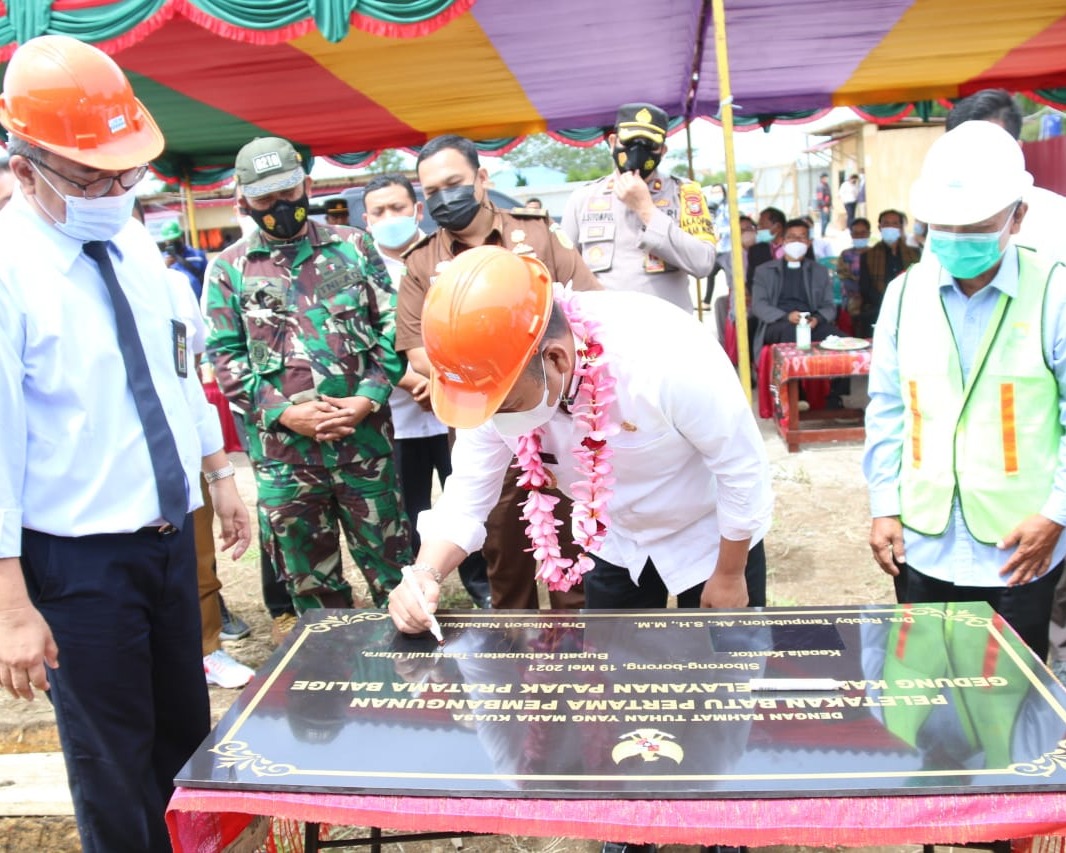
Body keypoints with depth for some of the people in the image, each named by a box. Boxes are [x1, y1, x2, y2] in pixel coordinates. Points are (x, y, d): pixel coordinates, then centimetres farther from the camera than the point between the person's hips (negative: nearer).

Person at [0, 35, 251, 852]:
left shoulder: (135, 241, 4)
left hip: (170, 534, 7)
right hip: (78, 560, -6)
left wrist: (219, 472, 17)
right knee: (115, 771, 9)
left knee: (188, 738, 21)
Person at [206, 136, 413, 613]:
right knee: (310, 581, 14)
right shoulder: (229, 268, 5)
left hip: (365, 439, 0)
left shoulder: (353, 246, 6)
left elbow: (392, 327, 3)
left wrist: (368, 399, -10)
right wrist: (284, 412, -12)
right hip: (281, 450, 1)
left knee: (391, 565, 10)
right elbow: (225, 356, 1)